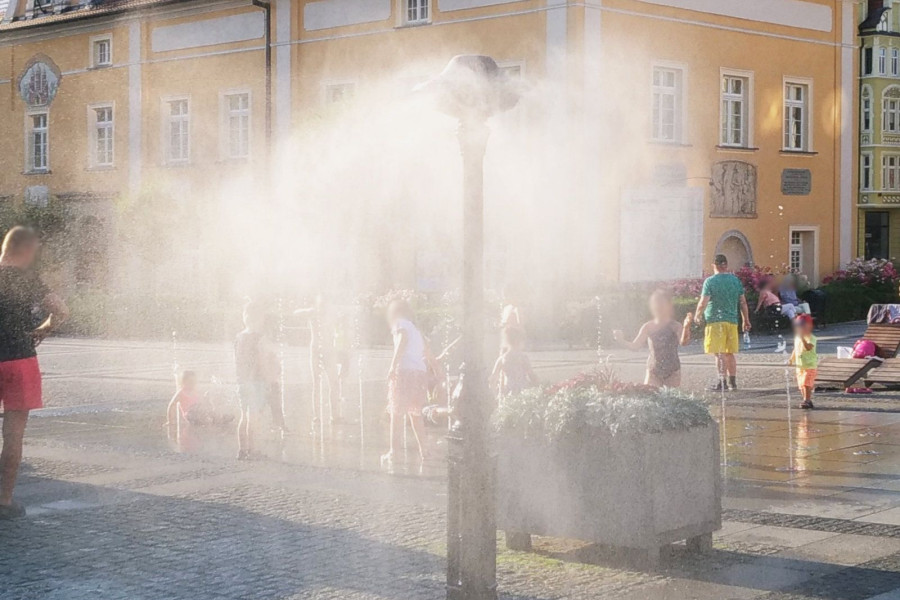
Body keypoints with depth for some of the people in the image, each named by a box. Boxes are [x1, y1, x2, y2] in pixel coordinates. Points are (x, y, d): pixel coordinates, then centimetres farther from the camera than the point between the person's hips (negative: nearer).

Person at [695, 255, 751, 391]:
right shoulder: (736, 280, 8)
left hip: (715, 320, -5)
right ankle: (732, 381, 16)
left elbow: (703, 303, -10)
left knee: (720, 354, -5)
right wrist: (746, 320, 17)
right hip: (732, 321, 5)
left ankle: (722, 382, -8)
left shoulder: (710, 281, -7)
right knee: (730, 353, 13)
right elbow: (743, 303, 10)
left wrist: (698, 315, 7)